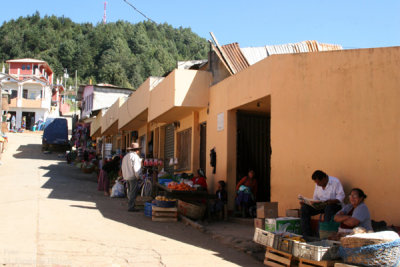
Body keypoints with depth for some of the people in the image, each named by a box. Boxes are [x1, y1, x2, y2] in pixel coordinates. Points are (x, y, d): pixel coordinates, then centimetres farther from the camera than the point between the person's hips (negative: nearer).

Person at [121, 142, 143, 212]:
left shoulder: (125, 156, 16)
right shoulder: (135, 157, -11)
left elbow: (123, 168, 18)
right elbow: (136, 168, -18)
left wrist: (125, 176, 19)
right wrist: (138, 176, -10)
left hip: (126, 177, 8)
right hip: (133, 177, -8)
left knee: (130, 192, 16)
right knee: (133, 192, -3)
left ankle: (130, 205, 18)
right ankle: (131, 207, -3)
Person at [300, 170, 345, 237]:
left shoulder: (335, 182, -7)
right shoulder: (318, 185, 12)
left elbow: (341, 196, -12)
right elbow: (315, 198, 13)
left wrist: (332, 201, -30)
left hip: (335, 205, -6)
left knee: (328, 207, -42)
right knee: (304, 208, -17)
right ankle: (307, 235, -17)